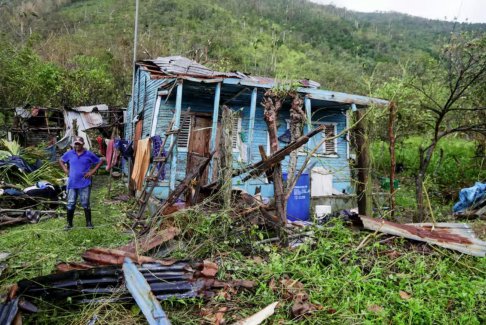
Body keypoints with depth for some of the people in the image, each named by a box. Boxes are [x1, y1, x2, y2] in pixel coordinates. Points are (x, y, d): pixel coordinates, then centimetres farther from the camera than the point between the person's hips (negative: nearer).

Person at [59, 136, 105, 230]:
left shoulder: (89, 154, -3)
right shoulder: (69, 154, 4)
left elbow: (100, 161, 3)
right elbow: (61, 160, 20)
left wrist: (92, 171, -4)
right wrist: (65, 170, 6)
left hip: (85, 183, -2)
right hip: (72, 183, 2)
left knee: (85, 204, 5)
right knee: (70, 204, 6)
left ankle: (89, 222, 17)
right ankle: (69, 223, 18)